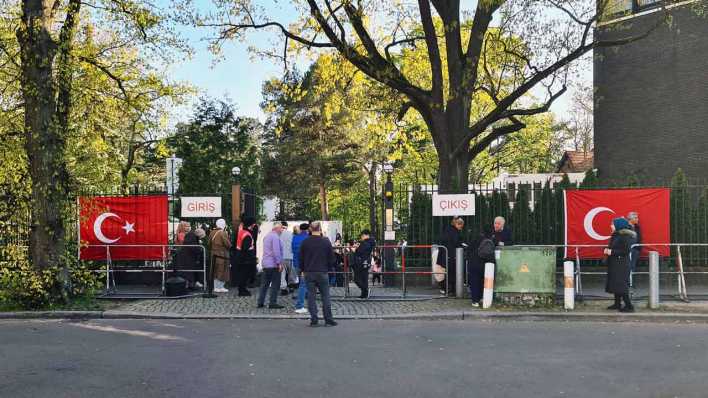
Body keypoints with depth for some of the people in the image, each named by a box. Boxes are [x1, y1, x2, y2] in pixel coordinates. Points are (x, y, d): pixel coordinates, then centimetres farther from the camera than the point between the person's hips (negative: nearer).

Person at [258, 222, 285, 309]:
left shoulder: (267, 236, 16)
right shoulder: (275, 237, -14)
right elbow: (276, 251, -21)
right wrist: (279, 263, -18)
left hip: (265, 264, 9)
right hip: (274, 264, -9)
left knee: (264, 284, 12)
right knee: (275, 285, -2)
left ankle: (260, 302, 14)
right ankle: (273, 303, -1)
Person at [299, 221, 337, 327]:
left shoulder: (305, 242, -3)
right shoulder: (326, 242, -4)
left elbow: (301, 258, 2)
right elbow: (332, 258, 0)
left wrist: (303, 270, 15)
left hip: (309, 273, 1)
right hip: (322, 272, -1)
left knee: (311, 296, 5)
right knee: (325, 296, 6)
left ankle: (314, 320, 3)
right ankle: (328, 320, 6)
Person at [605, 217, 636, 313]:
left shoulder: (625, 236, -16)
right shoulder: (616, 235, 12)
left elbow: (626, 250, -20)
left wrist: (612, 252, -18)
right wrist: (608, 249, 3)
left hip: (621, 264, -10)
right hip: (614, 264, 10)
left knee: (621, 285, -9)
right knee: (615, 283, 14)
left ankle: (629, 306, -4)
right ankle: (617, 303, 23)